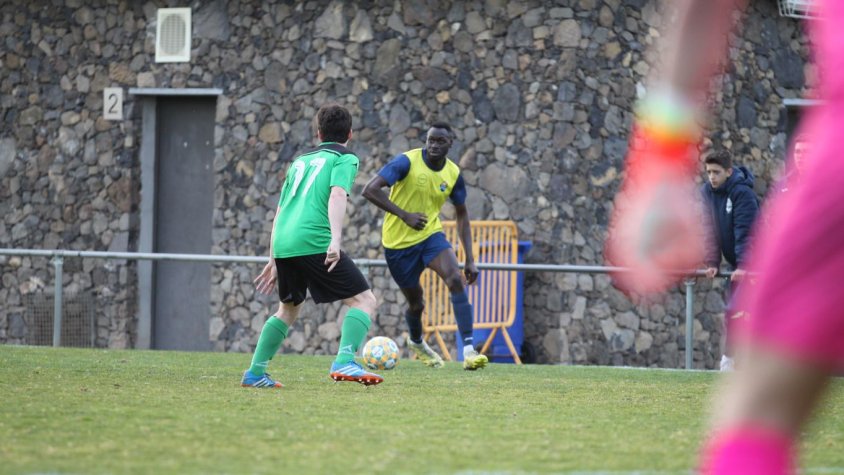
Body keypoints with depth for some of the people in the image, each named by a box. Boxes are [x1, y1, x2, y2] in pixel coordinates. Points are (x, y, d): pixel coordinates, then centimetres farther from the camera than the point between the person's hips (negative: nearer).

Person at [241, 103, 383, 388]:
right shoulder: (345, 159, 8)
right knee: (364, 300, -2)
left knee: (288, 309, 27)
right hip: (314, 243, -7)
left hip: (283, 245, 7)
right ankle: (344, 362, -21)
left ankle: (255, 373, 26)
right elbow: (337, 195, -12)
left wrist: (274, 260, 34)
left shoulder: (300, 161, 27)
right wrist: (335, 239, -23)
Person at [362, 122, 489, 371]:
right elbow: (370, 190, -26)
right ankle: (416, 342, 45)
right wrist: (404, 215, -32)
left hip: (431, 235, 3)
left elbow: (461, 214, 9)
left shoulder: (453, 174, -4)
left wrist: (470, 259, 3)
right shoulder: (407, 162, -19)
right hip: (399, 241, -3)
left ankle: (468, 350, -28)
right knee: (416, 303, 8)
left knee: (456, 280, -24)